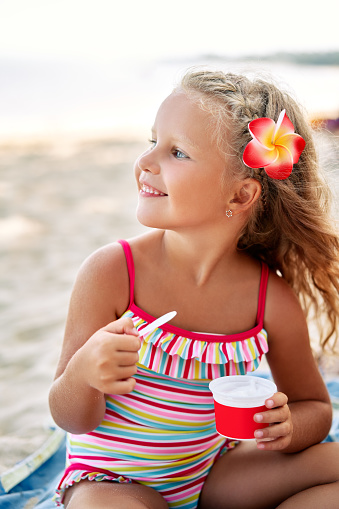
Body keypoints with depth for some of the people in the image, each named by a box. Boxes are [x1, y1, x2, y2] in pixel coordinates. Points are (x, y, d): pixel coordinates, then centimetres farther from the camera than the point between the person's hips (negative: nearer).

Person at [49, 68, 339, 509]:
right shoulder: (111, 272, -19)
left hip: (211, 471, 4)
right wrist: (82, 374, -35)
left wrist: (287, 427, -18)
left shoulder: (274, 300, -13)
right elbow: (73, 419, -12)